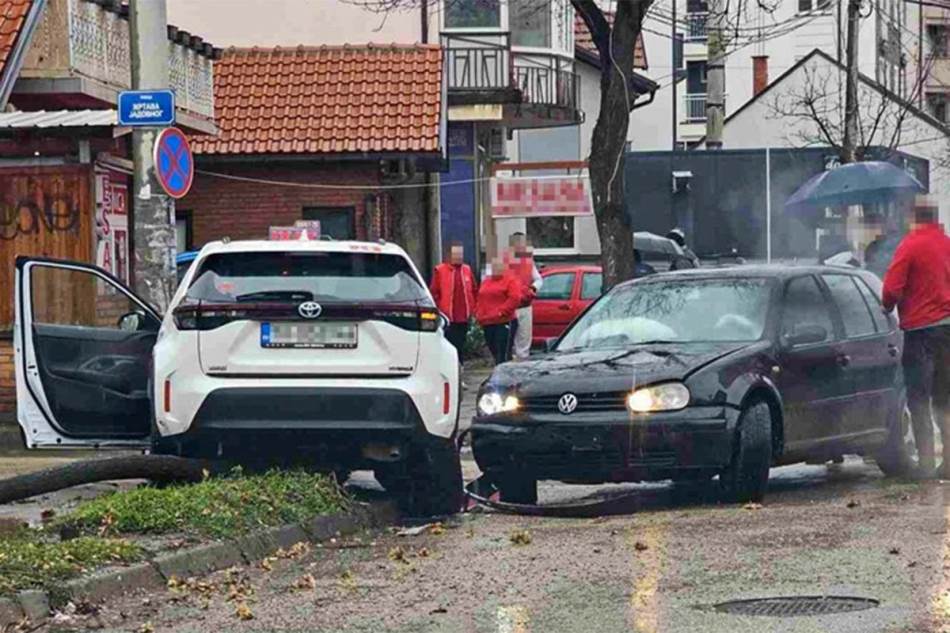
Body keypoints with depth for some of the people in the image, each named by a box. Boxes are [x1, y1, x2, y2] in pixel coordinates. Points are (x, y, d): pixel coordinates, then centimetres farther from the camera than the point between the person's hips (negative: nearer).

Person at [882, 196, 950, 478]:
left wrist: (888, 308, 5)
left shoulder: (910, 246, -11)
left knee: (918, 399, -1)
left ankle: (927, 463, -6)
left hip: (920, 327, -6)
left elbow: (892, 288, -14)